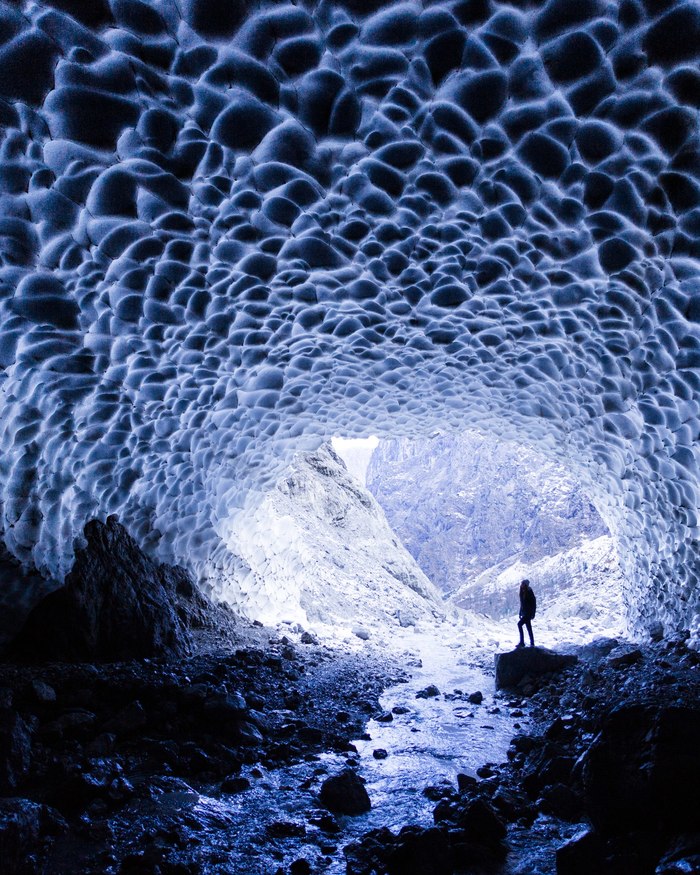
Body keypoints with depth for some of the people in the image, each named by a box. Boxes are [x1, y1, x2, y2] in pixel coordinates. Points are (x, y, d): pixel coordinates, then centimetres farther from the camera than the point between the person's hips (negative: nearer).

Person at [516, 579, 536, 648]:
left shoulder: (530, 593, -13)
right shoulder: (522, 593, 11)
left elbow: (534, 603, -13)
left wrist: (533, 614, -16)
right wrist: (520, 613, 16)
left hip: (529, 613, -8)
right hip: (524, 613, 8)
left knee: (520, 624, -18)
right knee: (528, 627, 10)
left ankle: (522, 642, -14)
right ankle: (532, 643, 16)